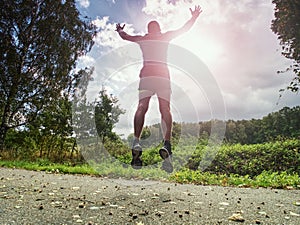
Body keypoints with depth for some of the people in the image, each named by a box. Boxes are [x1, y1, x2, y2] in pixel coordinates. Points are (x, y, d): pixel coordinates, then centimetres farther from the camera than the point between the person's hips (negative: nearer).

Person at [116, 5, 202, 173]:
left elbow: (124, 36, 32)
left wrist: (120, 30, 54)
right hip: (163, 74, 0)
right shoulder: (166, 36, 18)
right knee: (165, 109, -8)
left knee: (142, 107, -7)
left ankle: (136, 141, -25)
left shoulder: (142, 38, 20)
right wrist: (194, 17, 45)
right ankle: (167, 144, -24)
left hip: (146, 74, 1)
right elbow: (185, 28, 28)